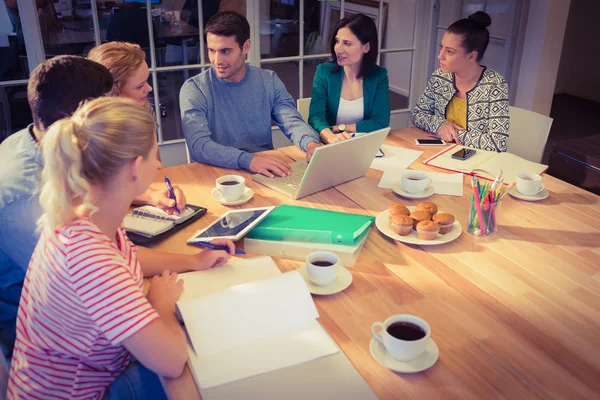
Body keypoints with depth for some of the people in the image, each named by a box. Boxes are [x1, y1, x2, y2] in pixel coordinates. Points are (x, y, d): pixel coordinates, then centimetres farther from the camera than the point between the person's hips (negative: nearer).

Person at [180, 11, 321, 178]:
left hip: (267, 173, 2)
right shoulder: (194, 89, -7)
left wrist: (311, 144, -26)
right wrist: (247, 159, -34)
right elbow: (198, 145, -20)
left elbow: (293, 123, -3)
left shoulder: (269, 81, 4)